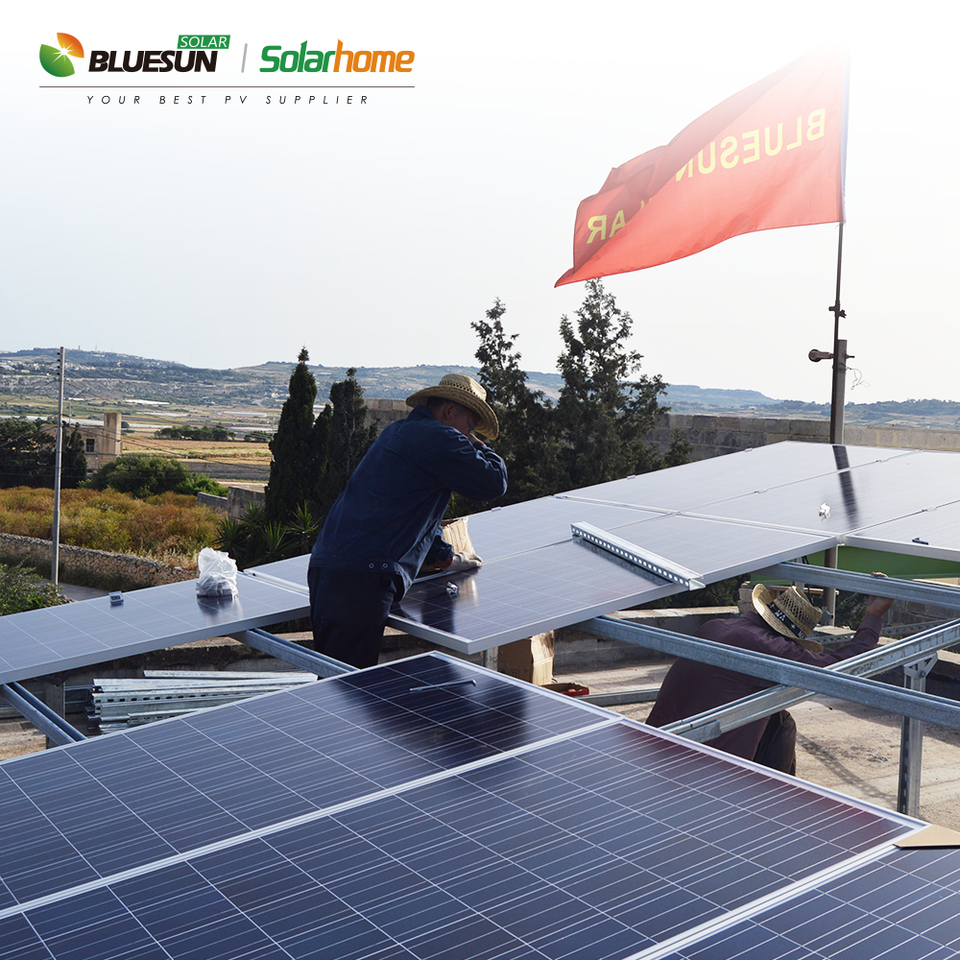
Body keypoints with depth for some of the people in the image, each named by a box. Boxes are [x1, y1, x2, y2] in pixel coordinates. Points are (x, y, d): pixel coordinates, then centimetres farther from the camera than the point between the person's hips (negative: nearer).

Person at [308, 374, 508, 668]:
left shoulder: (397, 433, 27)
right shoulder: (436, 437, -6)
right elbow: (494, 483, -5)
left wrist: (445, 558, 45)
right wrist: (475, 444, 14)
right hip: (360, 578, -10)